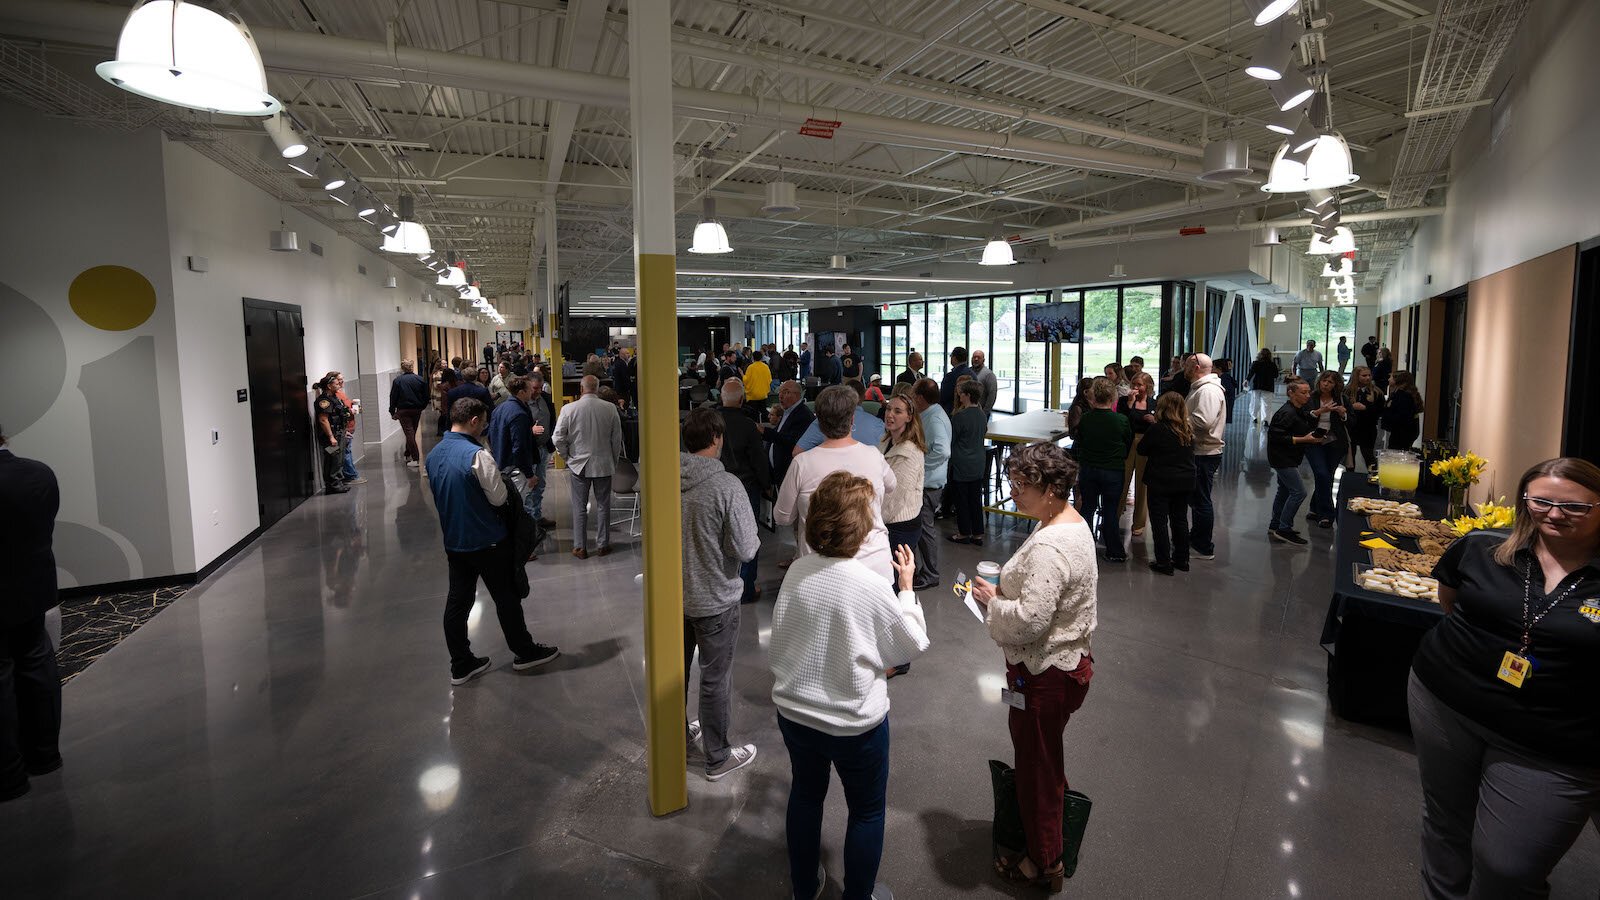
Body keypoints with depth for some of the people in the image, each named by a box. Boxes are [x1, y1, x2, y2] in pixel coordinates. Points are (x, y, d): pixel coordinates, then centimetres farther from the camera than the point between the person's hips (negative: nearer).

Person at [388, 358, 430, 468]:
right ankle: (408, 454, 28)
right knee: (412, 432, 16)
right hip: (417, 410, 3)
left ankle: (415, 458, -12)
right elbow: (426, 396, 3)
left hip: (403, 410, -3)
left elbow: (393, 397, -4)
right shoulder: (420, 379, 0)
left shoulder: (398, 380, -7)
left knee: (409, 433, -5)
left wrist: (392, 411, 4)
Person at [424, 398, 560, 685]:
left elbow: (439, 496, 14)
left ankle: (461, 665, 22)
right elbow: (498, 497, -17)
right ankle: (524, 652, 23)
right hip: (487, 542, -7)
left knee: (457, 602, 12)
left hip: (454, 542, 7)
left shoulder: (433, 455, 3)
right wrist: (502, 484, 2)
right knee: (506, 599, 8)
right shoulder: (477, 455, -22)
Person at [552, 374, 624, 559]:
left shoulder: (569, 409, -10)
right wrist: (613, 461, 12)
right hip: (604, 465, 1)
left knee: (579, 507, 8)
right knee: (603, 505, 12)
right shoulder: (610, 409, -6)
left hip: (579, 464, -1)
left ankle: (580, 547, 13)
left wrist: (568, 457, 9)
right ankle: (603, 544, 20)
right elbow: (617, 439, 0)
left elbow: (558, 439, -7)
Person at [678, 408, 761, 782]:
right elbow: (746, 549, -21)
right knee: (715, 680, 12)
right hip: (715, 600, -5)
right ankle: (717, 757, 29)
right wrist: (753, 538, 0)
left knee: (675, 671, 24)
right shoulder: (727, 485, -24)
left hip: (672, 594, 5)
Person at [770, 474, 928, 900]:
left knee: (805, 793, 27)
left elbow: (776, 643, -1)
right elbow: (912, 644, -8)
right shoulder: (872, 585, -25)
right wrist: (906, 587, 2)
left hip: (794, 712, 5)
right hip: (855, 722, -5)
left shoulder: (796, 571, -12)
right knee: (867, 811, 20)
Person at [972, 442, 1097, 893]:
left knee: (1036, 768, 11)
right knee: (1044, 758, 29)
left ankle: (1044, 864, 31)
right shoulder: (1073, 522, 3)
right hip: (1067, 660, 10)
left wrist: (991, 599, -16)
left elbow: (1029, 619, -33)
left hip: (1045, 674, -9)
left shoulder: (1049, 547, -31)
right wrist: (1003, 590, 4)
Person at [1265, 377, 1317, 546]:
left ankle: (1275, 526, 25)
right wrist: (1302, 439, -24)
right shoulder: (1287, 413, -21)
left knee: (1284, 491, 15)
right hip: (1282, 458, -10)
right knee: (1298, 492, -10)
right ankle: (1284, 530, -4)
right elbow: (1275, 436, -25)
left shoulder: (1299, 410, 9)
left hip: (1288, 458, 10)